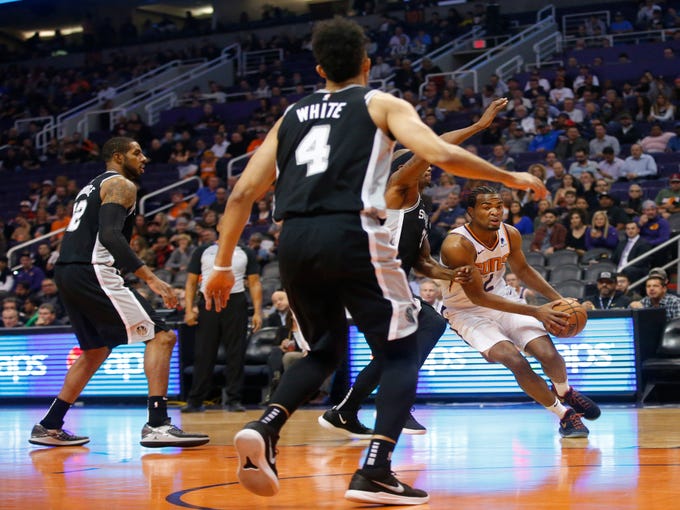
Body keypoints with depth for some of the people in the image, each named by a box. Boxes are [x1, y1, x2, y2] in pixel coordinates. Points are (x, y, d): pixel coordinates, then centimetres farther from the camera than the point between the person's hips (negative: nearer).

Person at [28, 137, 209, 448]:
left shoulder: (91, 187, 27)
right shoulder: (121, 184, -2)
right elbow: (110, 235, -18)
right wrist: (149, 277, -25)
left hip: (66, 272, 10)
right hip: (92, 272, -10)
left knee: (96, 350, 25)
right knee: (160, 336, -8)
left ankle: (49, 427, 25)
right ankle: (157, 425, -20)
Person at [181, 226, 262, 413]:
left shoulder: (246, 253, 11)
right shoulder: (203, 251, 10)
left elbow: (254, 283, 8)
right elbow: (191, 282, 9)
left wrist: (257, 311, -3)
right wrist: (189, 309, -2)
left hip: (236, 304, 1)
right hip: (208, 303, 0)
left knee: (236, 354, -2)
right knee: (203, 354, 0)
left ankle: (233, 399, 3)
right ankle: (195, 401, 5)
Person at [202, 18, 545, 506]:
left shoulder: (291, 116, 24)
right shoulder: (382, 103, 12)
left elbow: (243, 193, 17)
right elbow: (441, 155, -4)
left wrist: (223, 265, 23)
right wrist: (510, 177, 8)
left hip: (294, 240, 5)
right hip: (351, 234, -5)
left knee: (325, 350, 25)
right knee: (401, 353, 9)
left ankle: (265, 429, -1)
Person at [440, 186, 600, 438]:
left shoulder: (510, 234, -8)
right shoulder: (457, 245, -28)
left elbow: (523, 270, 13)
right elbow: (477, 297, -27)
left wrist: (557, 299, 1)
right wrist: (535, 311, -28)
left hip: (503, 299, 5)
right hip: (467, 312, -5)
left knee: (548, 354, -13)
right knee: (516, 361, -25)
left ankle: (564, 392, 25)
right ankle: (564, 415, -4)